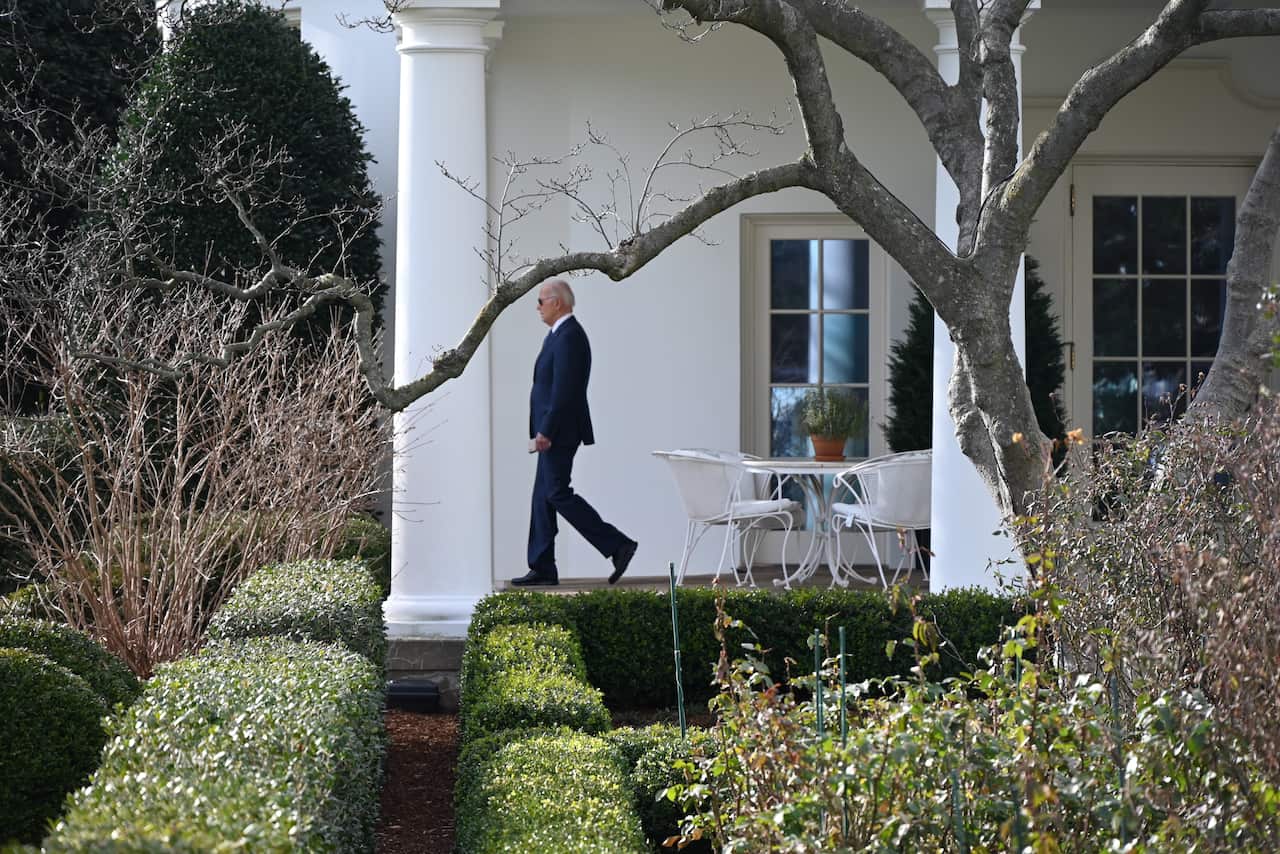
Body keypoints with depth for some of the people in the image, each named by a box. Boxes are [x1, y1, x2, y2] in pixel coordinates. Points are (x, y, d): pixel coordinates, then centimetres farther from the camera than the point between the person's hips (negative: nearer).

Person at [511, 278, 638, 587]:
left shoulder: (568, 336, -17)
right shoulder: (562, 333, 15)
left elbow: (564, 389, -23)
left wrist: (545, 431, -22)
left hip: (559, 433, -11)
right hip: (554, 432, 11)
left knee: (558, 494, -10)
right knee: (543, 496, 10)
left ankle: (618, 545, -9)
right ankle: (542, 568, 13)